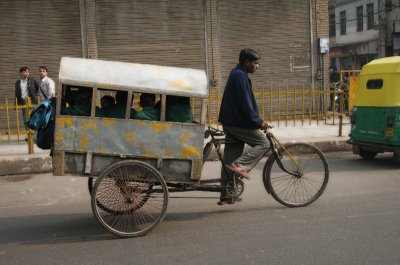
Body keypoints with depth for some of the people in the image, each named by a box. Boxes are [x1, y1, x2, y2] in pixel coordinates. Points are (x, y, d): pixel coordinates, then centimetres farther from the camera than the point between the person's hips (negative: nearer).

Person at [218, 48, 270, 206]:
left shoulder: (236, 74, 20)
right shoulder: (240, 76, -13)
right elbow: (245, 104, -19)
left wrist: (256, 119, 24)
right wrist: (258, 122, -15)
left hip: (230, 122, 10)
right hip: (239, 123, -10)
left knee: (229, 160, 10)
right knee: (263, 143, -2)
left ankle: (226, 195, 14)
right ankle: (239, 165, -15)